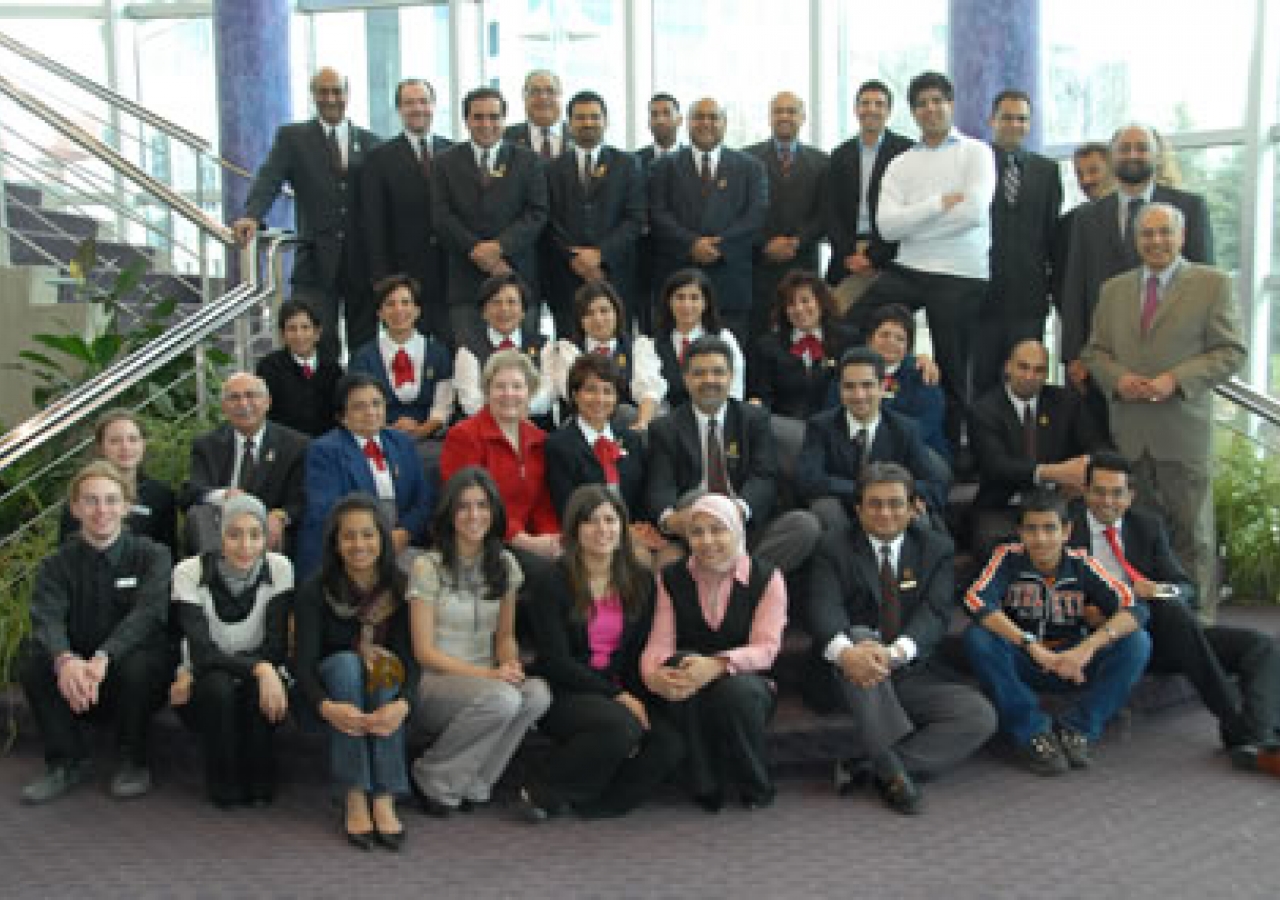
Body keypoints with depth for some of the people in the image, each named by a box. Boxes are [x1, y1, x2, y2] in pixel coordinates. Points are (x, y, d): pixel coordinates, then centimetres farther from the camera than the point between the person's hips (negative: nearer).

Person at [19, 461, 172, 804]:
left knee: (139, 662, -33)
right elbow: (47, 620, -17)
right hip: (74, 682, 3)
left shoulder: (151, 555, -5)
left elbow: (147, 614, -22)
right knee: (30, 655, -22)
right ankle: (68, 760, -7)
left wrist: (102, 659, -40)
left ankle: (132, 762, -9)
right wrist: (65, 660, -41)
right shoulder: (59, 564, 1)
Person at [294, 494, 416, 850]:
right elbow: (304, 665, -20)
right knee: (346, 662, -32)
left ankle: (384, 799, -36)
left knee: (386, 669, -31)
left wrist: (402, 703, -39)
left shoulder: (401, 587, -10)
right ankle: (355, 798, -35)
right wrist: (327, 706, -41)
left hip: (383, 695, 1)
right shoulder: (315, 591, -13)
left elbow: (411, 658, -17)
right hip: (333, 685, -1)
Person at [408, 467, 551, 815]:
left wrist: (511, 664, -10)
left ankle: (472, 783, -11)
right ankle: (432, 777, -12)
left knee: (538, 693, -29)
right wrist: (488, 674, -18)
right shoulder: (428, 567, -6)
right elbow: (425, 651, -8)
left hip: (487, 680, 5)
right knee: (502, 699, -35)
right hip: (435, 683, -5)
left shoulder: (504, 564, 9)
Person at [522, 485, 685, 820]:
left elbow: (643, 653, 8)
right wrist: (616, 696, -17)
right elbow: (556, 660, -10)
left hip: (623, 695, 5)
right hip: (564, 695, -4)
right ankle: (543, 793, -13)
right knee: (621, 726, -34)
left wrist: (638, 698, -11)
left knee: (671, 742, -23)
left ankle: (594, 802, -8)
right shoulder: (552, 584, -5)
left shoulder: (639, 582, 9)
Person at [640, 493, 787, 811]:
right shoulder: (671, 578, 4)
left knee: (736, 688, -36)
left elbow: (765, 647, -14)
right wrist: (654, 673, -30)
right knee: (683, 662, -32)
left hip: (749, 682, -1)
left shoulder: (766, 578, -3)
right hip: (687, 701, 2)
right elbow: (660, 642, -5)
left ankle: (757, 788, -8)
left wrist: (718, 665, -34)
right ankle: (705, 786, -17)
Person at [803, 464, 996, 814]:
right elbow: (823, 608, -17)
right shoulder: (834, 548, 1)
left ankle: (875, 766, -19)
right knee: (859, 639, -35)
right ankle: (891, 768, -32)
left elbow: (936, 613, -10)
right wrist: (845, 651, -41)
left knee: (981, 717, -19)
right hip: (843, 678, -2)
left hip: (912, 673, 3)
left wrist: (896, 651, -32)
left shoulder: (935, 548, 7)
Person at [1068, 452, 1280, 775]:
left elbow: (1185, 588, 9)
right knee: (1170, 609, -34)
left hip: (1155, 633, 5)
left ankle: (1254, 739, -36)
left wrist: (1161, 590, -16)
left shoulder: (1148, 527, 14)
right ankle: (1238, 725, -28)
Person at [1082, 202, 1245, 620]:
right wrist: (1117, 379, -5)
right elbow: (1095, 351, 16)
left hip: (1184, 431, -3)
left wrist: (1176, 380, -16)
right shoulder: (1114, 289, 15)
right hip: (1128, 434, 3)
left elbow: (1230, 351, -3)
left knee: (1193, 534, 2)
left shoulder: (1212, 283, 2)